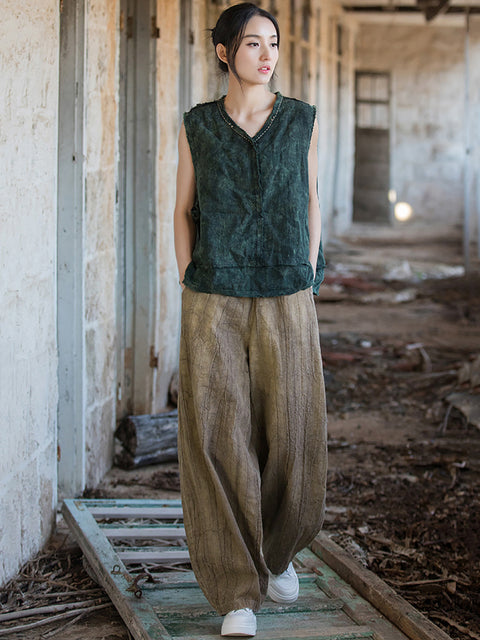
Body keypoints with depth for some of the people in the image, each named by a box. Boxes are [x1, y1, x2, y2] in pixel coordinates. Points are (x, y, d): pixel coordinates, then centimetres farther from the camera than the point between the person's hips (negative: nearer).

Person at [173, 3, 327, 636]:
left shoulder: (301, 119, 5)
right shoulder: (197, 125, 4)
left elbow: (310, 204, 11)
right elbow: (184, 211, 9)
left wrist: (306, 291, 3)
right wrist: (191, 297, 1)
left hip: (284, 303, 1)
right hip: (215, 304, -1)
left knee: (289, 438, 4)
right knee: (219, 443, -7)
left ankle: (277, 548, 34)